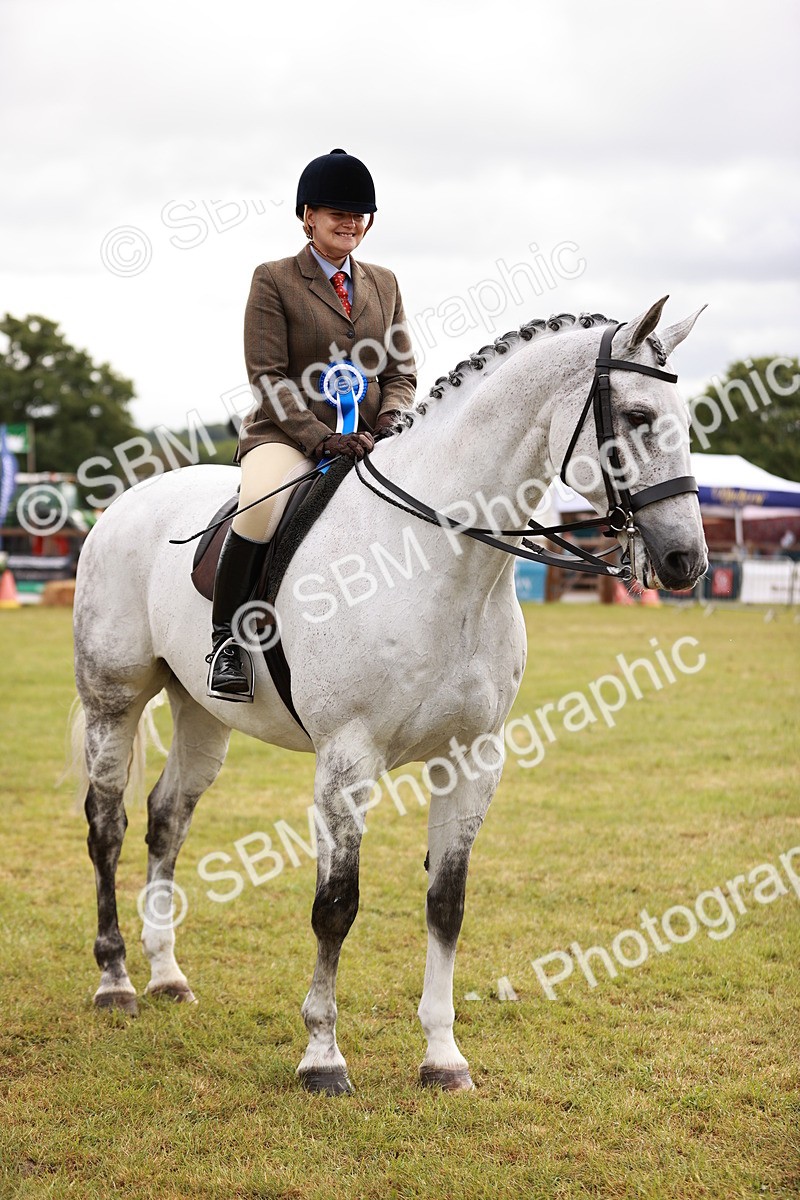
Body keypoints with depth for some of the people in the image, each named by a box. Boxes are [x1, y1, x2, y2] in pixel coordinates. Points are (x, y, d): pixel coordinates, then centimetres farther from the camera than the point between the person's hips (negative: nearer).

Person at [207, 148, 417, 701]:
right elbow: (269, 377, -6)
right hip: (287, 436, -5)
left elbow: (402, 371, 15)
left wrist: (391, 418, -9)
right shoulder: (274, 280, 2)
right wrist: (320, 438, -19)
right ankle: (226, 636, -21)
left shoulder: (383, 284, 18)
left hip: (367, 442, 5)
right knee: (262, 507, -36)